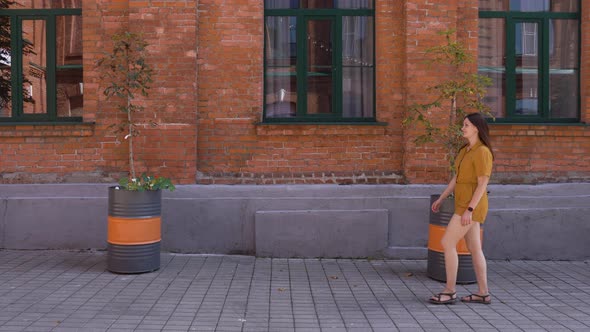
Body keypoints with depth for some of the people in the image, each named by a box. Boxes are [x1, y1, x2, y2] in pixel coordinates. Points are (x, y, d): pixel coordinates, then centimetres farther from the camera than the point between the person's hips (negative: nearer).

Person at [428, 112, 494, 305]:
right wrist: (441, 199, 18)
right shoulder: (466, 151, 14)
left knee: (447, 244, -9)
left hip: (472, 206, -10)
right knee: (474, 249, 11)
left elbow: (483, 184, -20)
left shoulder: (482, 152, -16)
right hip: (464, 205, 10)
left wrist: (469, 210, -24)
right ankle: (483, 294, 17)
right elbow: (457, 178, 19)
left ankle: (450, 291, -2)